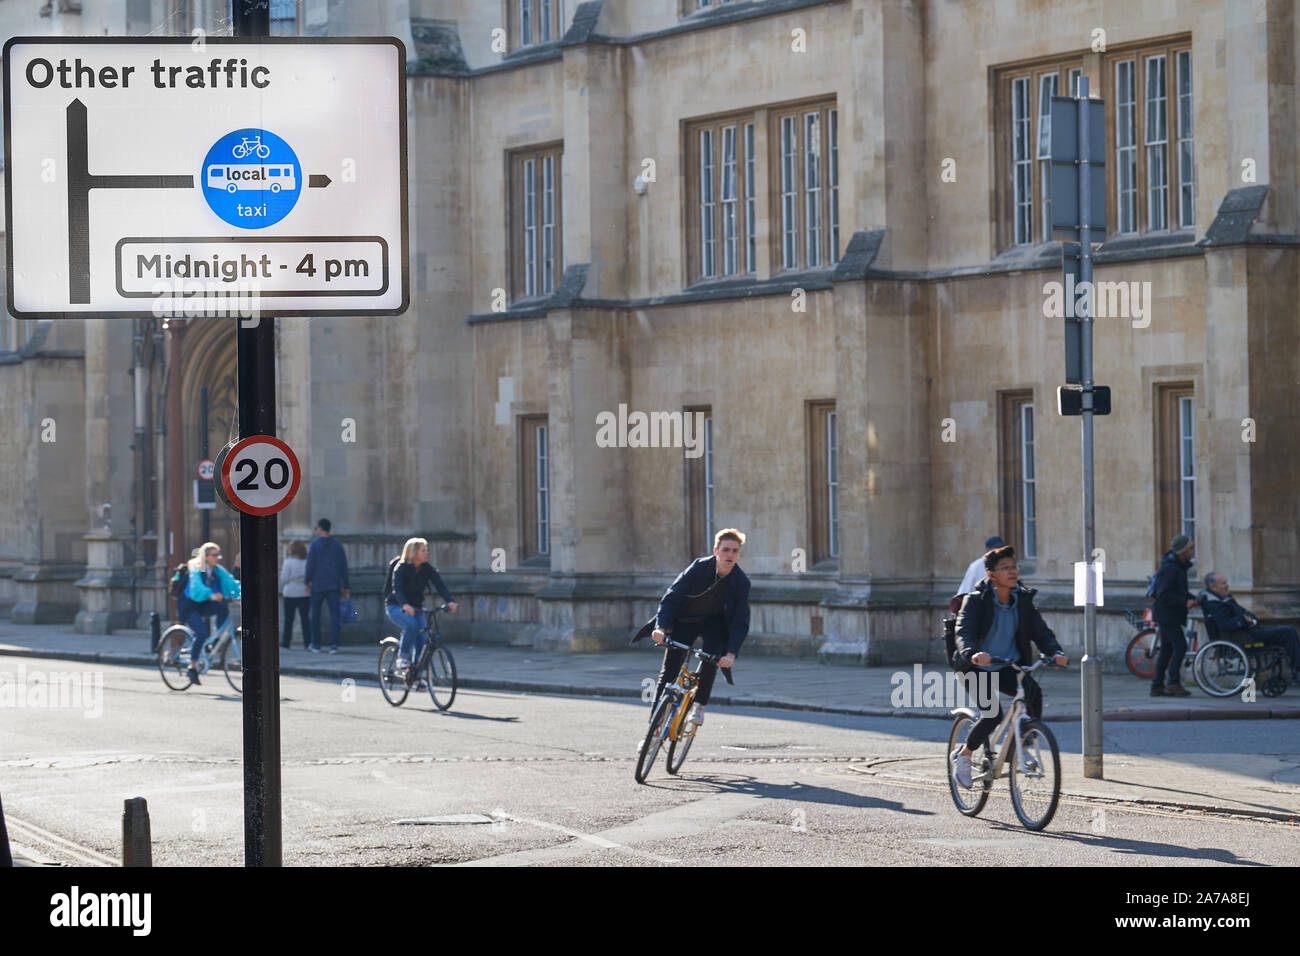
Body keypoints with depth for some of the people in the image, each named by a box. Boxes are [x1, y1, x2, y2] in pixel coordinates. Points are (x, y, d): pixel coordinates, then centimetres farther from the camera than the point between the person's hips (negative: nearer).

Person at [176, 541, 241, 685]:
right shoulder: (196, 570, -18)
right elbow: (197, 587, -37)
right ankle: (192, 668, -11)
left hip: (204, 604, 6)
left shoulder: (218, 571, -1)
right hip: (189, 605, -6)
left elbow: (231, 582, -14)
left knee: (223, 607, -26)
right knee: (201, 633, -25)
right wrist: (212, 595, -56)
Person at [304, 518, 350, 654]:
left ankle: (316, 644, 16)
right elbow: (344, 567, 8)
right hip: (334, 585, 2)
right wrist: (345, 587, 12)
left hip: (317, 585, -2)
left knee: (315, 614, 11)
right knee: (334, 614, -3)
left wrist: (307, 581, -1)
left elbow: (310, 565, -10)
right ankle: (334, 644, -15)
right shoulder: (337, 545, 7)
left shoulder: (314, 544, -4)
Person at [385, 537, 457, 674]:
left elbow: (440, 584, -16)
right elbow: (397, 588, -33)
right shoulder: (401, 568, -18)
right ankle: (403, 656, -17)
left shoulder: (427, 568, -5)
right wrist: (405, 605, -53)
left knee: (421, 640, -6)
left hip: (416, 607, 5)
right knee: (411, 624, -34)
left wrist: (449, 601, -35)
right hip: (396, 607, -5)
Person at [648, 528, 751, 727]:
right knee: (669, 670, -7)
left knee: (711, 659, -28)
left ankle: (699, 705, -9)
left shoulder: (741, 582, -19)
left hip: (714, 622, 1)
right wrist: (661, 627, -37)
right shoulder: (700, 567, -24)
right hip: (685, 620, -1)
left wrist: (731, 653, -31)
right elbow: (672, 595, -23)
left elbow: (740, 622, -18)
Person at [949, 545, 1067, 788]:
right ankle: (962, 755, 4)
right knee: (993, 714, -23)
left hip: (1009, 667, 4)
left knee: (1034, 691, -26)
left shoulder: (1023, 599, -2)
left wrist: (1056, 653, -30)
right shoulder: (976, 601, -15)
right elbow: (964, 632, -28)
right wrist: (973, 654, -50)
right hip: (978, 668, -4)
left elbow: (1040, 631, -9)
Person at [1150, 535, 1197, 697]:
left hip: (1172, 615, 10)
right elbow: (1164, 594, -24)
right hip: (1166, 614, -10)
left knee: (1166, 650, 10)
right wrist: (1184, 602, -23)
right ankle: (1174, 683, -12)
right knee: (1180, 646, -13)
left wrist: (1192, 598, 7)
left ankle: (1157, 686, 13)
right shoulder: (1169, 568, -19)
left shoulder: (1179, 566, 14)